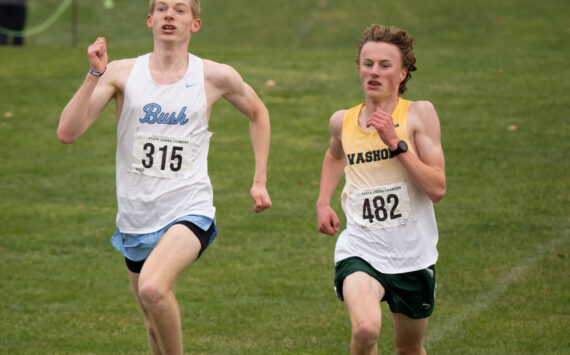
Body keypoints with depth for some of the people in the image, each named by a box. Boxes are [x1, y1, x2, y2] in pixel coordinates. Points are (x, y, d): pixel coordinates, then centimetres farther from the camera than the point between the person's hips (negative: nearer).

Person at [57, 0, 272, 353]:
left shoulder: (215, 77, -3)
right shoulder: (121, 73, -3)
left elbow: (258, 113, 18)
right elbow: (67, 132, -12)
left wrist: (260, 181, 13)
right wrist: (94, 75, -21)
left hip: (189, 210, -3)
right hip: (136, 217, 3)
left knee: (153, 288, -31)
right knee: (156, 319, 17)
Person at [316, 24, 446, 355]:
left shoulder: (419, 114, -7)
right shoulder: (342, 121, 3)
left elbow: (437, 188, -17)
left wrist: (396, 143, -21)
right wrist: (323, 202, 17)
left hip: (413, 255, 0)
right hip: (361, 250, 0)